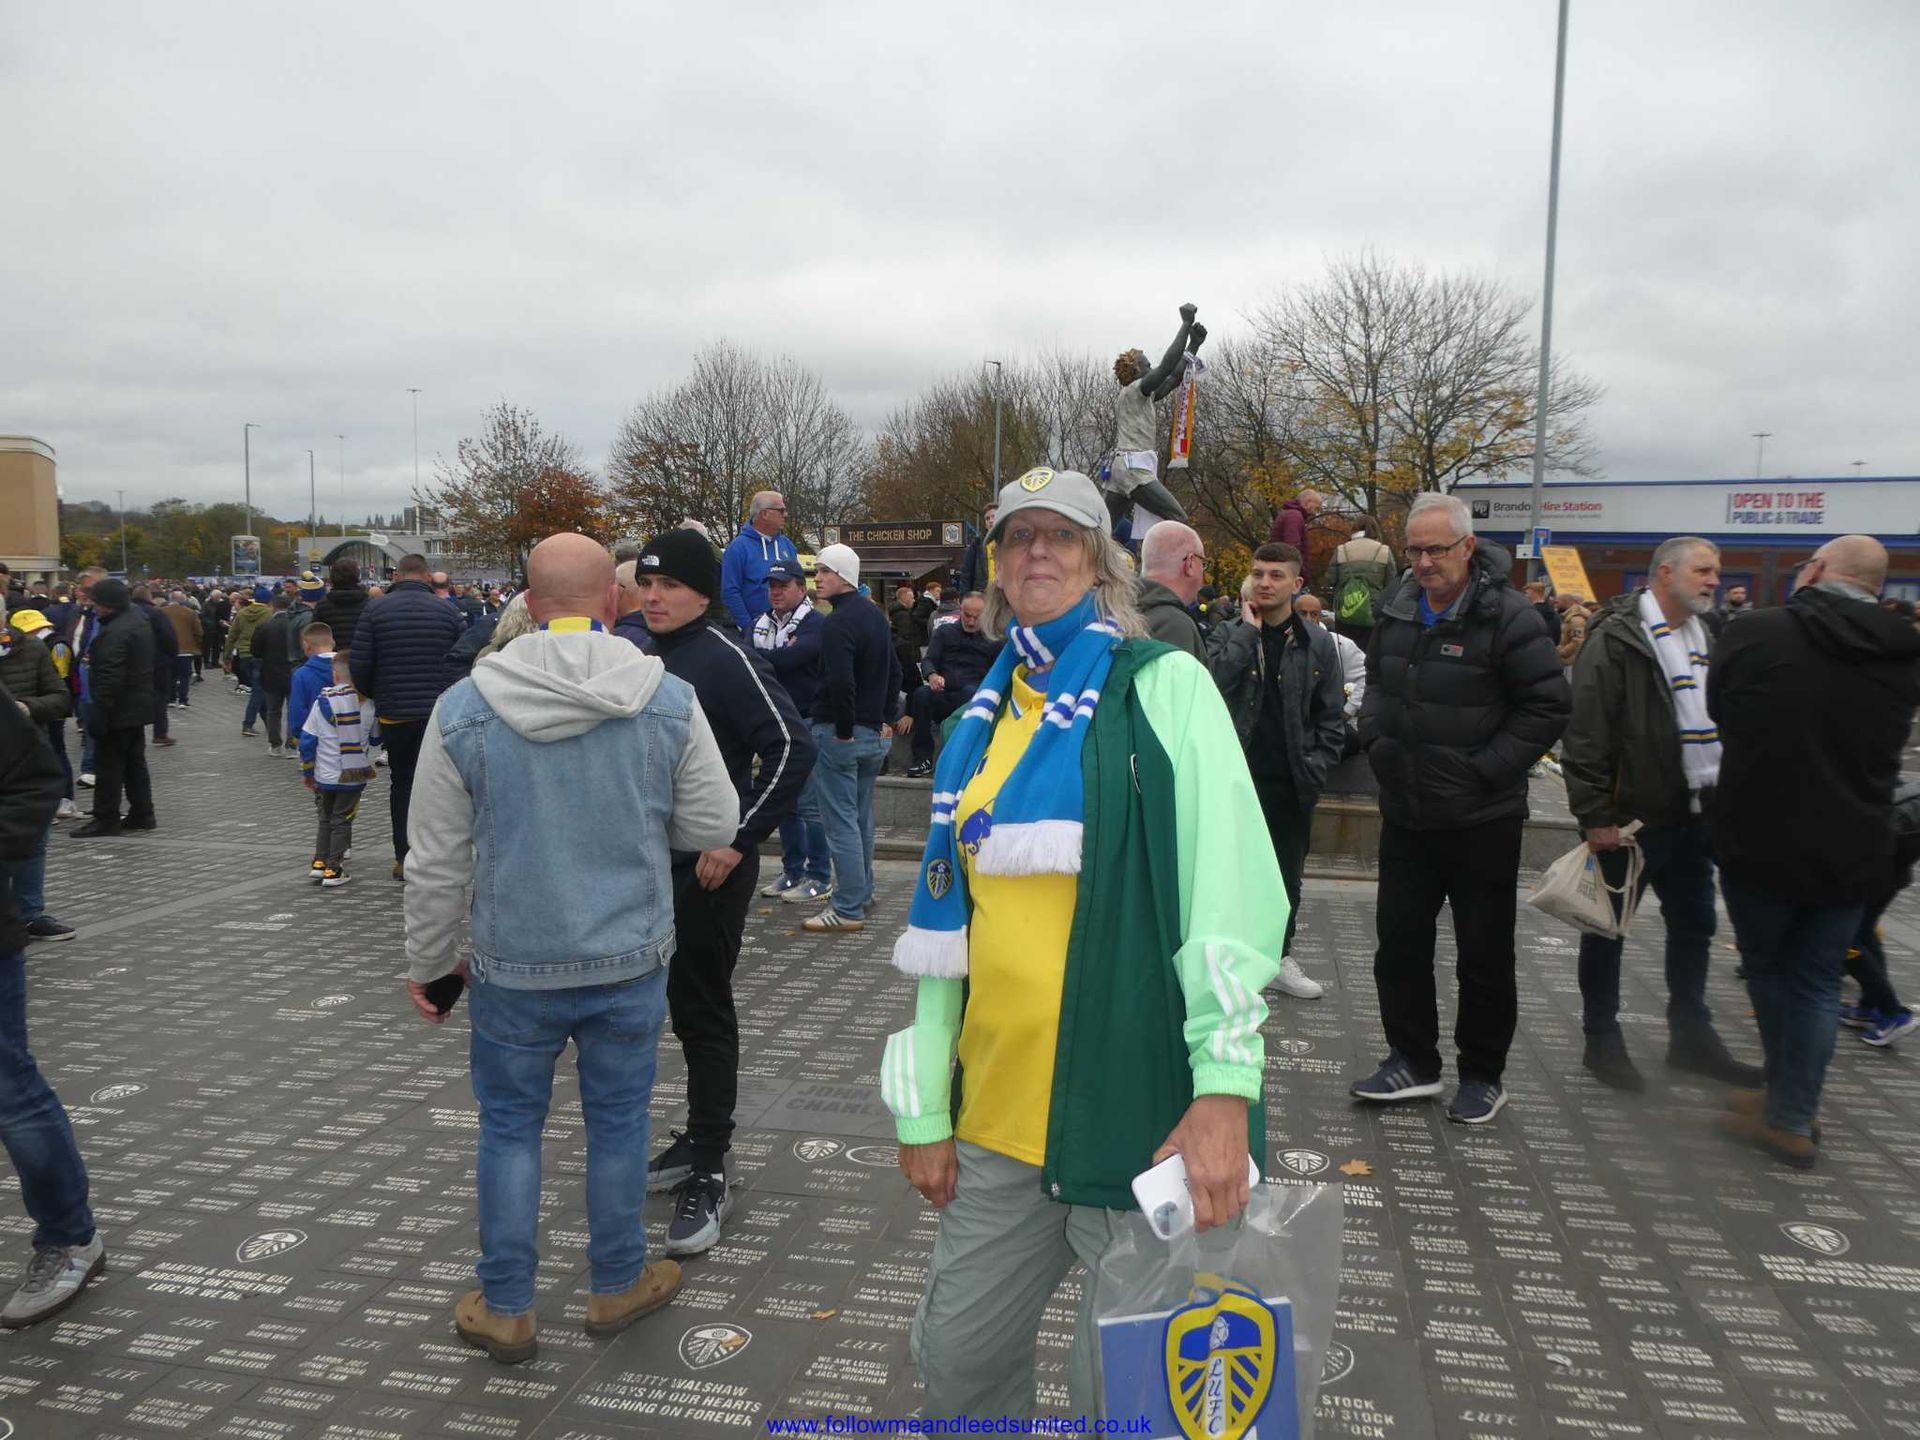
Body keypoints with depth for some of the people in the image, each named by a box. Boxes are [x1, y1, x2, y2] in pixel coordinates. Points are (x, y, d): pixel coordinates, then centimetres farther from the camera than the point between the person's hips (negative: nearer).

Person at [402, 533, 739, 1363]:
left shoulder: (463, 709, -11)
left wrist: (428, 961, 10)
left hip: (514, 965, 0)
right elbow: (713, 826, -3)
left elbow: (437, 862, -5)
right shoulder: (669, 701, -12)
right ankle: (618, 1285, 34)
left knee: (509, 1126, 17)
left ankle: (505, 1309, 30)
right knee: (618, 1121, 17)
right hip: (631, 960, 0)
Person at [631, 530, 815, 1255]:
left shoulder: (726, 659, -15)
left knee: (703, 1011, -2)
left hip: (712, 869, -8)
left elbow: (792, 747, -23)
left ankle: (708, 1175, 8)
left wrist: (738, 839, -22)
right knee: (684, 1005, 16)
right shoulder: (642, 658, 10)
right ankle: (699, 1139, 31)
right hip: (657, 864, 8)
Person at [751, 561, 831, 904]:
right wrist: (778, 656, -17)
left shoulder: (815, 624, -9)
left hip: (804, 723, -7)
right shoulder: (763, 623, 14)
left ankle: (820, 878, 4)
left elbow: (787, 659, -25)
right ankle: (793, 871, 24)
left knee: (810, 804, -4)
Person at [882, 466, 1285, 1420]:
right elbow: (943, 922, 12)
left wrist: (1224, 1089, -23)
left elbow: (1230, 885, -15)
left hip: (1140, 1109, -5)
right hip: (998, 1116, 6)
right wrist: (923, 1109, 10)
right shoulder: (983, 717, 12)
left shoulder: (1162, 684, -4)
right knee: (957, 1357, 17)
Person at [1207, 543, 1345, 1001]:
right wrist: (1248, 629, -15)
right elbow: (1214, 681, -21)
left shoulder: (1317, 643, 4)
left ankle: (1280, 958, 29)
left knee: (1288, 876, 14)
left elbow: (1331, 716, 6)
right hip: (1238, 777, -2)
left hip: (1292, 784, 2)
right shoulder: (1232, 634, 0)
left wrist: (1315, 769, -4)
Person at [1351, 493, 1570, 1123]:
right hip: (1405, 810, 6)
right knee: (1399, 940, 12)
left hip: (1482, 818, -5)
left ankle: (1483, 1075, 24)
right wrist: (1377, 740, 2)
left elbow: (1548, 706, -12)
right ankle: (1412, 1060, 27)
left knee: (1485, 954, 8)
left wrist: (1485, 770, -15)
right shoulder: (1396, 611, 5)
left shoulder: (1508, 616, -13)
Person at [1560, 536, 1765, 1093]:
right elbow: (1585, 733, -18)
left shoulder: (1705, 637, 13)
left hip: (1694, 813, 8)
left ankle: (1690, 1037, 31)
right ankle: (1602, 1041, 18)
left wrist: (1722, 797, 13)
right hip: (1631, 816, -8)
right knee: (1608, 930, 6)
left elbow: (1719, 718, 21)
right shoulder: (1616, 639, -13)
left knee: (1693, 927, 17)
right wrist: (1595, 815, -20)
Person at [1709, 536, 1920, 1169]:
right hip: (1851, 853, 3)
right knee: (1817, 983, 14)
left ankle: (1789, 1102, 27)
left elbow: (1718, 714, 2)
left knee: (1766, 966, 17)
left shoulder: (1755, 633, -14)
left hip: (1759, 843, -2)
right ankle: (1793, 1116, 18)